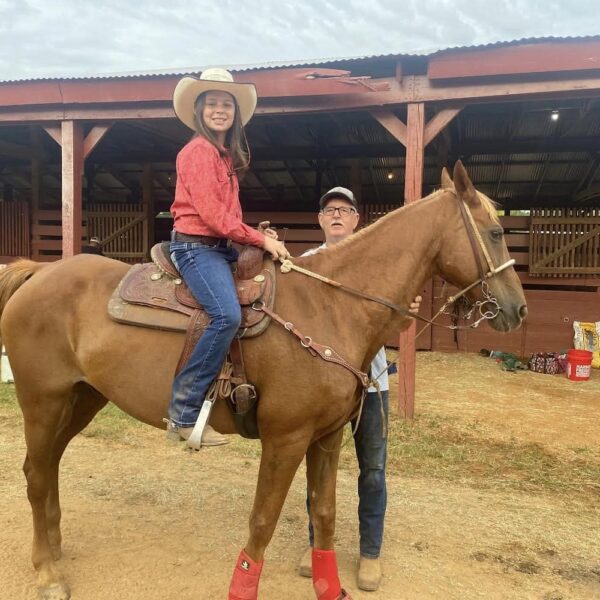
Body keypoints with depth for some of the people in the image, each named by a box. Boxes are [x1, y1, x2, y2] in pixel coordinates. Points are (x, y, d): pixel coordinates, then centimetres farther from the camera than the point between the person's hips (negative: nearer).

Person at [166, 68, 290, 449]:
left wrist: (259, 236, 3)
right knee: (228, 314, -29)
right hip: (196, 245, -10)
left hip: (222, 246, 10)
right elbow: (210, 212, -17)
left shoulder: (226, 155, 19)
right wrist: (260, 239, -15)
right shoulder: (199, 151, -8)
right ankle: (184, 413, -22)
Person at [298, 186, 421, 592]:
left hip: (368, 376, 0)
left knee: (373, 468, 8)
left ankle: (371, 551, 26)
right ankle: (316, 543, 32)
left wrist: (407, 311, -21)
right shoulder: (306, 263, 4)